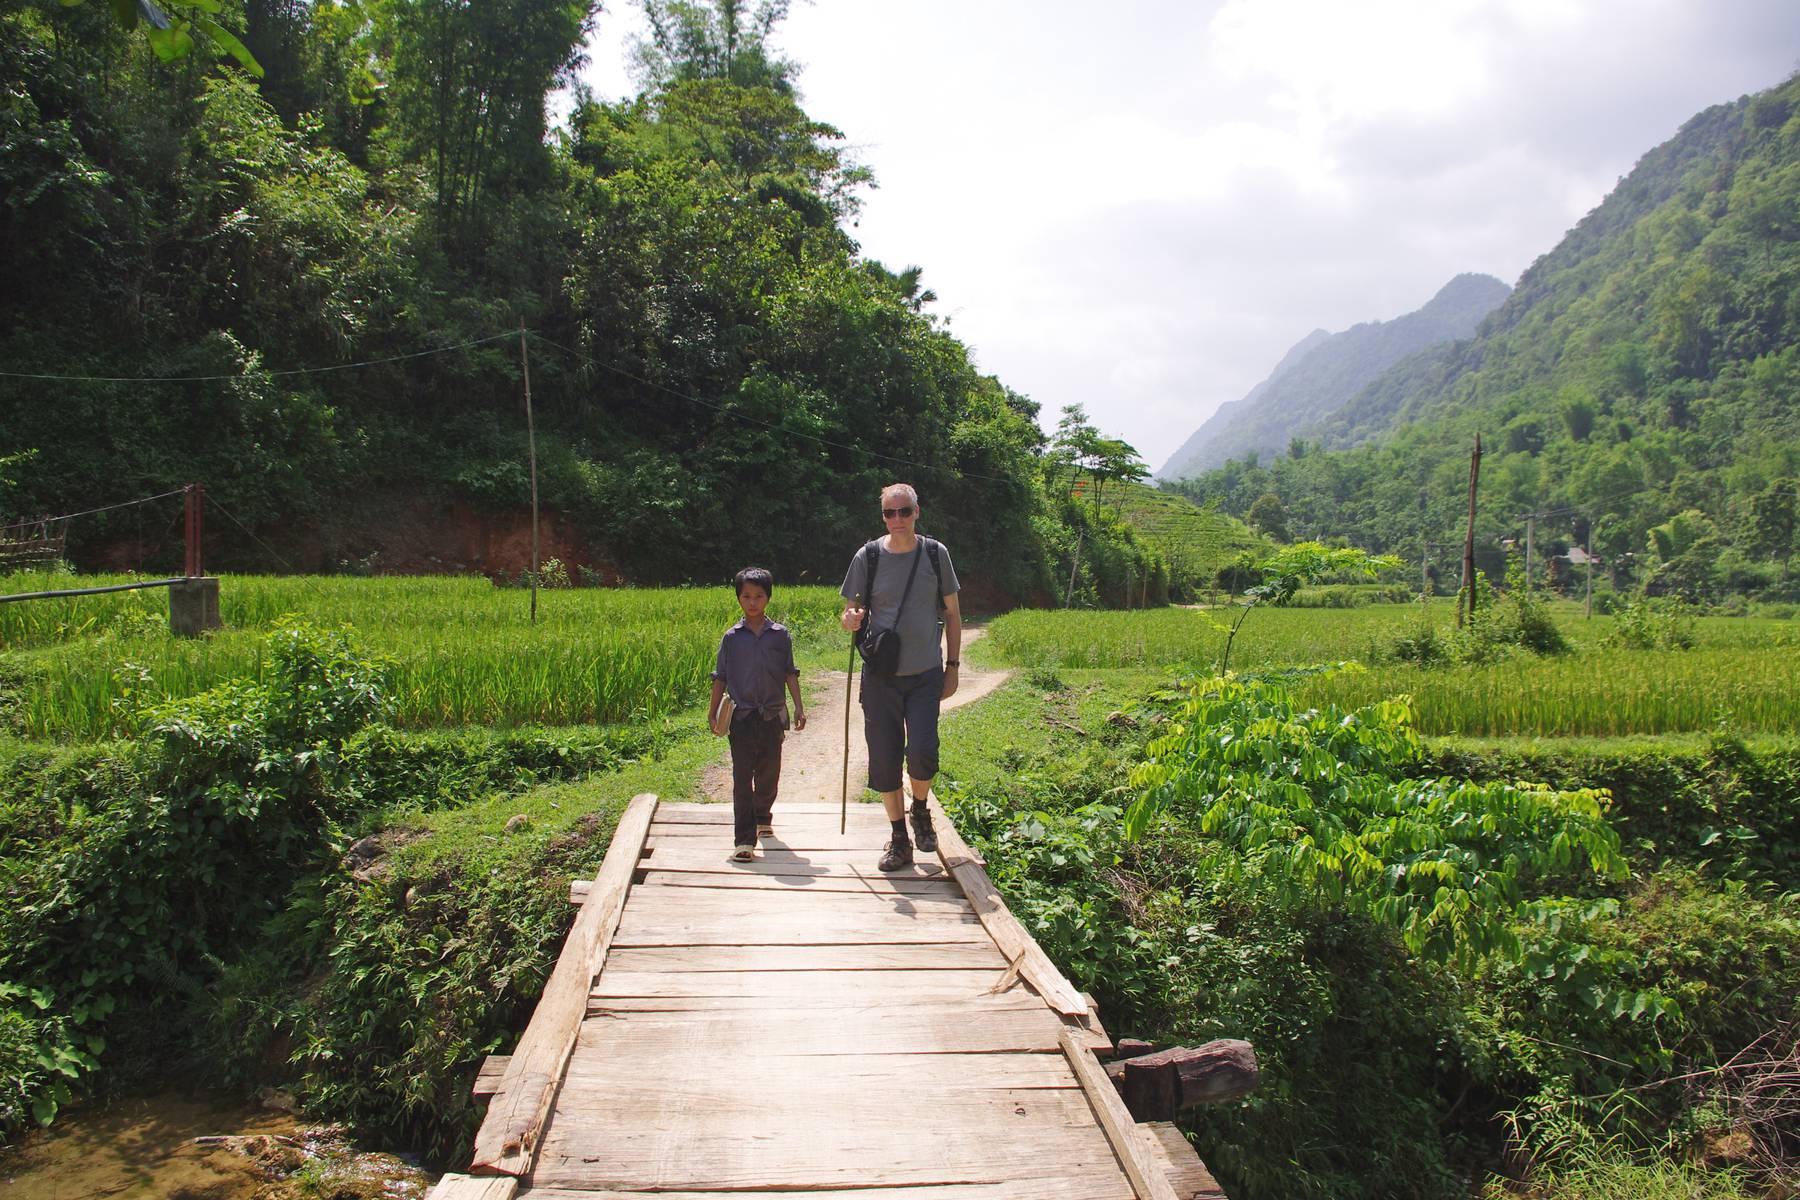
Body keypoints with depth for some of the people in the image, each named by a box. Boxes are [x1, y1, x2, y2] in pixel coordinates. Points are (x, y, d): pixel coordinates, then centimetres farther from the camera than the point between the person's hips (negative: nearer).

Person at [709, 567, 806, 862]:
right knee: (742, 778, -6)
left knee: (769, 774, 14)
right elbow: (720, 676, 6)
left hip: (773, 715, 2)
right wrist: (713, 711, 4)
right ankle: (744, 840, -8)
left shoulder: (780, 634, 3)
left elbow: (790, 673, 7)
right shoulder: (732, 637, 2)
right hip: (742, 715, -2)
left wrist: (799, 707, 2)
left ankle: (762, 817, 40)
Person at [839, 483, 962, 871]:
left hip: (926, 674, 0)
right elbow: (854, 612, 7)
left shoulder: (935, 554, 1)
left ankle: (921, 810, 18)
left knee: (922, 751, -14)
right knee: (884, 758, 3)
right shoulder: (869, 556, -1)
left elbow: (952, 613, 10)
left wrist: (953, 666, 6)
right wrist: (851, 620, -18)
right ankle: (899, 839, 19)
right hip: (881, 675, 1)